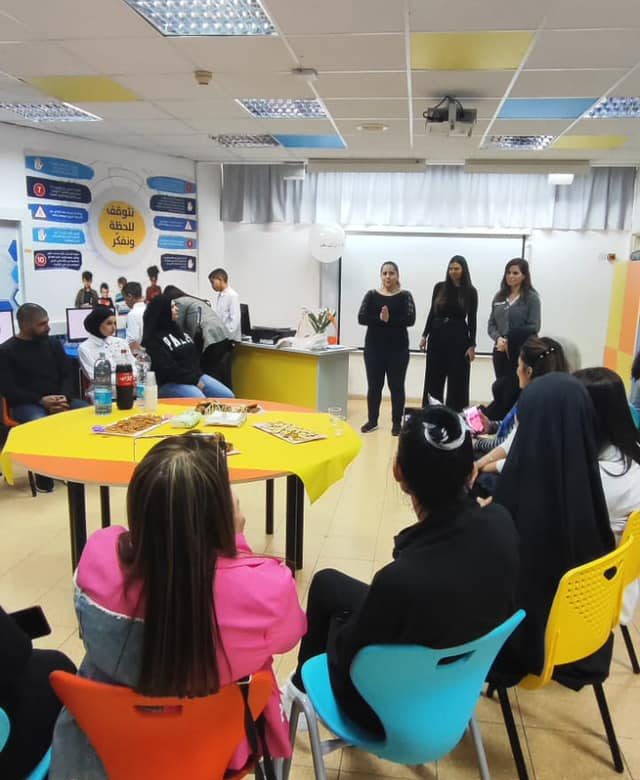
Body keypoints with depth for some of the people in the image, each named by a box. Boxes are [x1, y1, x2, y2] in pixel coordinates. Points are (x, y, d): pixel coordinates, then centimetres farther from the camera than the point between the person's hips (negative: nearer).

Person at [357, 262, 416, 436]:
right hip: (374, 347, 2)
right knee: (374, 385, 8)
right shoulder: (371, 295, 5)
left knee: (396, 386, 4)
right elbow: (361, 318, -6)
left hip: (397, 348, -2)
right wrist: (380, 319, -20)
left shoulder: (405, 296, 0)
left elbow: (410, 319, -12)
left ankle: (396, 423, 14)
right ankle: (372, 421, 21)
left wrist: (390, 319, -22)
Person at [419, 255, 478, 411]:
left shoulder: (470, 291, -2)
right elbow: (432, 312, 8)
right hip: (437, 335, 2)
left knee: (456, 381, 2)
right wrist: (424, 335, 4)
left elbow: (472, 320, -1)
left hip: (458, 337, -2)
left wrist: (472, 345, -6)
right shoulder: (440, 287, 4)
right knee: (433, 379, 7)